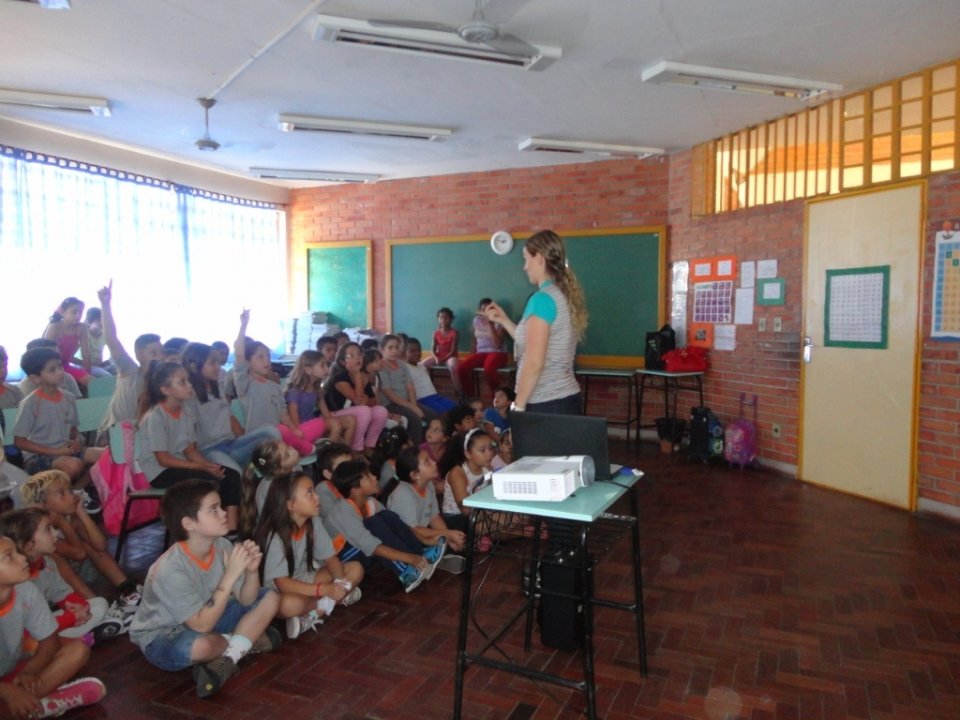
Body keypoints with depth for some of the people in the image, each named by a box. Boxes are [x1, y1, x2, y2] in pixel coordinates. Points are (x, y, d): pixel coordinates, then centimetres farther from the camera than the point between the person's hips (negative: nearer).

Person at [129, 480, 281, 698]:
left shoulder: (222, 545, -13)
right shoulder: (170, 569, -31)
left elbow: (246, 600, -7)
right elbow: (202, 625, -32)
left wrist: (252, 571, -28)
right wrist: (231, 575, -35)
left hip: (206, 618, 7)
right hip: (161, 637, -7)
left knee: (270, 598, -4)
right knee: (200, 645, -40)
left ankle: (227, 659, -14)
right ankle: (247, 640, -9)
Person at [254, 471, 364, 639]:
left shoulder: (314, 522, -8)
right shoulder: (276, 537, -26)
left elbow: (330, 557, -4)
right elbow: (283, 584, -28)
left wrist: (340, 582, -25)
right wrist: (325, 590, -36)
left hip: (304, 580, 7)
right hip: (278, 592, -7)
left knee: (356, 569, -10)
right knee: (289, 604, -42)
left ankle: (314, 613, -18)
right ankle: (334, 600, -18)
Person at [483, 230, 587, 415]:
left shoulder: (542, 298, -15)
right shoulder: (565, 296, 11)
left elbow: (534, 363, -18)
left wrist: (517, 406, -12)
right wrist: (503, 320, 20)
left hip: (546, 405, -8)